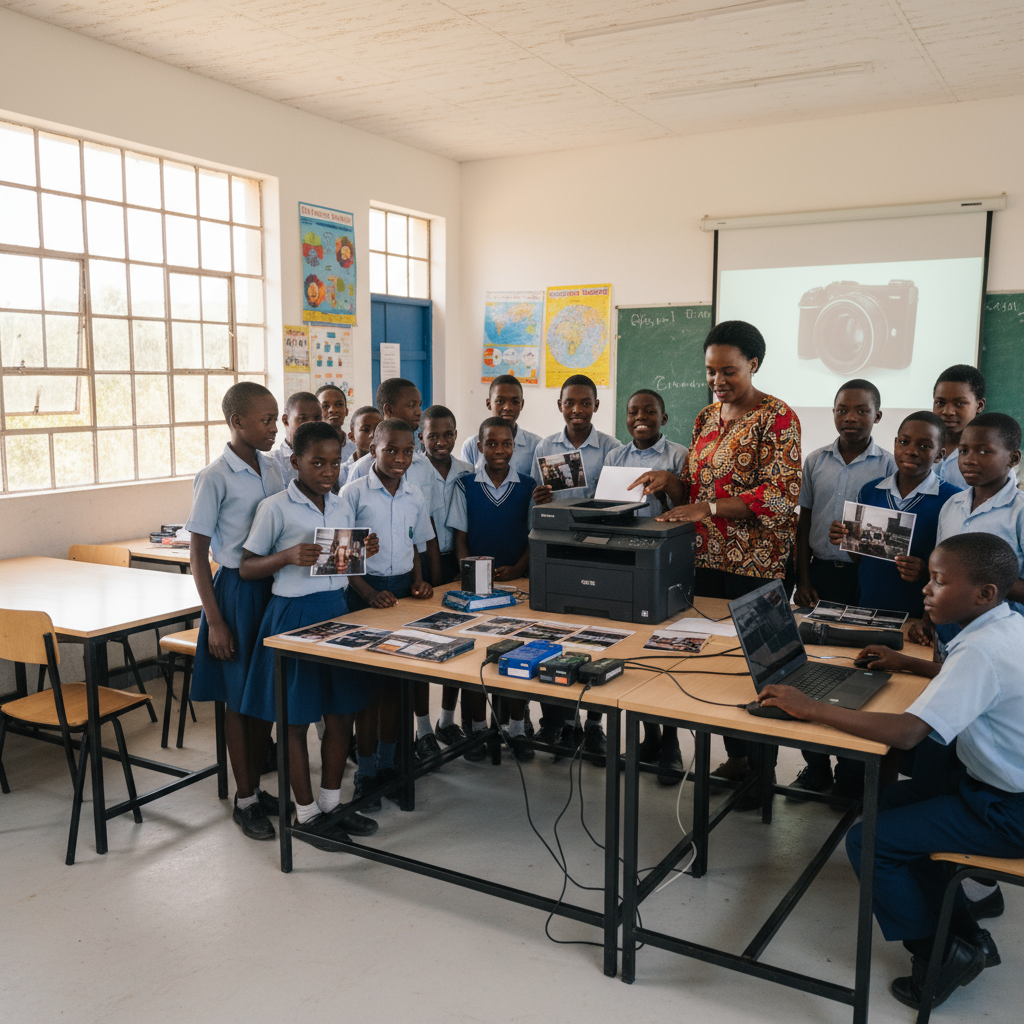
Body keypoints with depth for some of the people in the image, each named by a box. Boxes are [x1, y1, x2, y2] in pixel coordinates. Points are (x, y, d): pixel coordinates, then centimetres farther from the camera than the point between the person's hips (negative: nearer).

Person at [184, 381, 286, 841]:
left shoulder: (272, 467, 5)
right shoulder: (215, 477, -14)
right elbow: (197, 553, -12)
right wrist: (215, 621, -14)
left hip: (275, 586, 6)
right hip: (236, 588, -6)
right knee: (239, 698, 5)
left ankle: (256, 788, 29)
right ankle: (244, 800, 20)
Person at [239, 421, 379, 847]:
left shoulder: (338, 504, 8)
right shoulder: (275, 508, -10)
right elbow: (246, 567, -8)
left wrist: (363, 551, -3)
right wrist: (288, 557, -25)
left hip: (336, 608, 6)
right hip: (294, 615, -6)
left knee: (341, 713, 12)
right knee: (296, 719, 5)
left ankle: (331, 803, 29)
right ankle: (306, 814, 20)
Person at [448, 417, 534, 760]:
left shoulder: (528, 487, 2)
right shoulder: (465, 486, 2)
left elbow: (535, 536, 3)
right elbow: (459, 537, 3)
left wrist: (516, 569, -13)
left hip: (517, 579, 0)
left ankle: (516, 728, 18)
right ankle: (478, 728, 17)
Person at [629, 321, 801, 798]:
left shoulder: (777, 418, -8)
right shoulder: (706, 417, 13)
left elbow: (782, 495, -18)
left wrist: (709, 507, -25)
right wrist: (668, 481, -5)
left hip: (756, 566, -6)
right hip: (707, 560, 6)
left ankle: (761, 767, 17)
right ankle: (735, 755, 26)